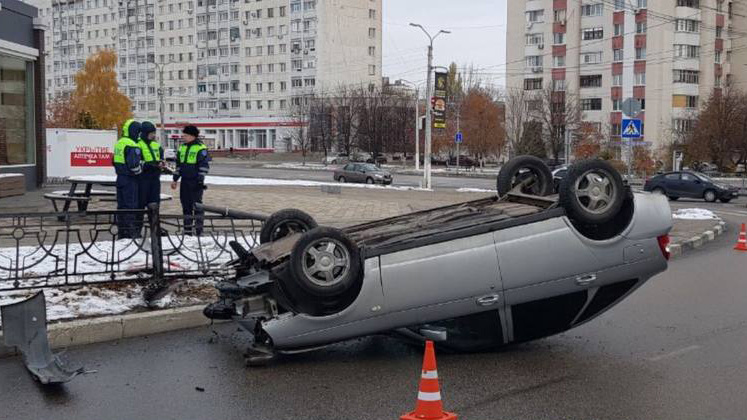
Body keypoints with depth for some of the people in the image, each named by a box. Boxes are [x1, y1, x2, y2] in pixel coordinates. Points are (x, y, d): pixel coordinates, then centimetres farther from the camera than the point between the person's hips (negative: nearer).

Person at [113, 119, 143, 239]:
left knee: (121, 205, 13)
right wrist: (141, 170, -5)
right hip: (130, 180, -9)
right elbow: (134, 164, -23)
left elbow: (115, 161, 20)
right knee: (131, 206, -5)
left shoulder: (119, 143, 14)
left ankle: (121, 233, 18)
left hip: (120, 178, 9)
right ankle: (132, 232, -4)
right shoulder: (132, 145, -17)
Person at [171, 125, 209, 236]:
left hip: (195, 181, -7)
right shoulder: (182, 148, 15)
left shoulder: (201, 148, -7)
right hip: (185, 181, 7)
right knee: (186, 204, 9)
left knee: (197, 203, -4)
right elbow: (178, 165, 21)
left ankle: (199, 229, 2)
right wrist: (175, 179, 18)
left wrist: (201, 179, -15)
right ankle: (187, 229, 16)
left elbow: (204, 165, -10)